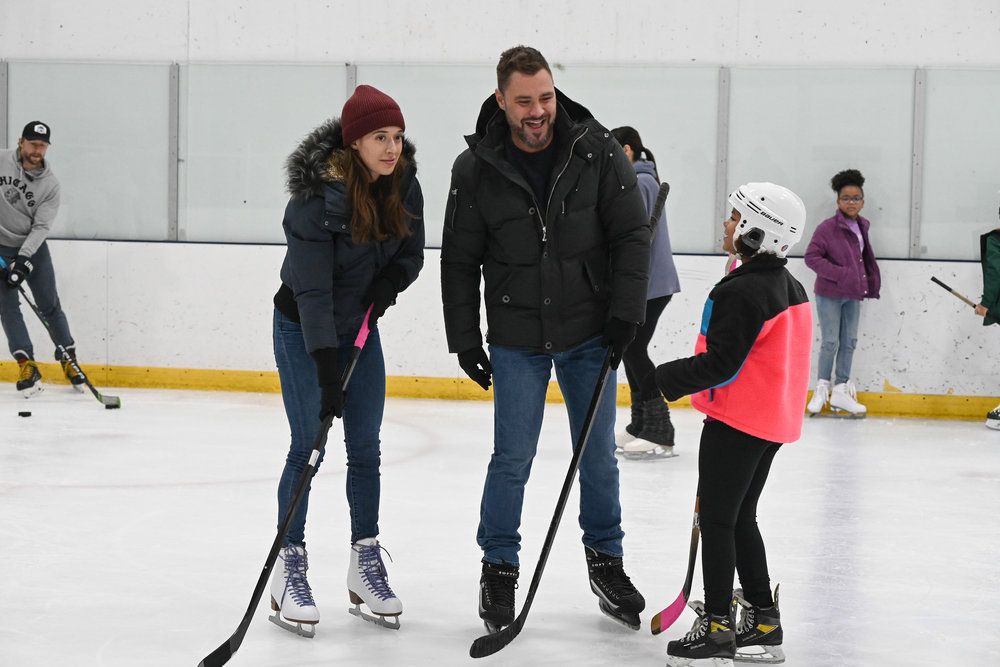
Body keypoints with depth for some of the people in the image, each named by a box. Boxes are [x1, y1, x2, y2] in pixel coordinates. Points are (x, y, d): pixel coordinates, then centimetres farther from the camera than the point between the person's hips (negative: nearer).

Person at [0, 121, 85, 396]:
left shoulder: (50, 184, -8)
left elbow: (41, 226, -12)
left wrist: (23, 260, -24)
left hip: (32, 247, 1)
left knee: (49, 305, 2)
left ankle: (69, 360, 13)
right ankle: (26, 365, -9)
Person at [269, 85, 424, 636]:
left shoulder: (403, 184, -10)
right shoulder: (317, 196, -27)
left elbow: (412, 251, 6)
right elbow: (312, 290, -29)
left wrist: (389, 282, -16)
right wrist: (327, 373, -32)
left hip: (361, 326, 5)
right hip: (302, 328, -5)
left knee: (366, 450, 5)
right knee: (306, 448, -6)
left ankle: (365, 566, 14)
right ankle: (289, 568, 2)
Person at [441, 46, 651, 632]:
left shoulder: (598, 150, -9)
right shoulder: (477, 169, -8)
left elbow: (632, 234, -4)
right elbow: (459, 260, 0)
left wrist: (625, 313, -10)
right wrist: (465, 339, 0)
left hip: (590, 335, 1)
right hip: (516, 338, -1)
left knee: (598, 455, 10)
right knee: (512, 460, 0)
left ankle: (605, 559, 27)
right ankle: (499, 568, 17)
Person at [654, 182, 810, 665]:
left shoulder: (741, 292, -19)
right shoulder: (790, 288, 11)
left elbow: (720, 363, -23)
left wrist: (664, 379, -17)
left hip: (738, 421, -10)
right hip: (774, 421, 10)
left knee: (716, 518, -2)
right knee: (740, 518, 17)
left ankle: (717, 626, 1)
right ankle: (763, 623, 19)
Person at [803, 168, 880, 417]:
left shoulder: (862, 226, 5)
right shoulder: (827, 228, -16)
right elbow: (811, 257, -18)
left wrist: (869, 281, 9)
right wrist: (840, 274, -22)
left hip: (853, 294, 7)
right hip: (829, 294, -7)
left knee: (849, 342, 9)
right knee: (831, 342, -1)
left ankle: (840, 391, 18)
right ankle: (822, 387, 19)